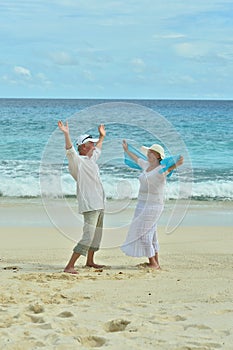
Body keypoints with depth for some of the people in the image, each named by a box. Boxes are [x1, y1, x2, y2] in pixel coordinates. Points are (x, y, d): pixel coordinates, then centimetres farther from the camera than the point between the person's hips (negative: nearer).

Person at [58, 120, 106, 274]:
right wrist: (66, 134, -42)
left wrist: (102, 136, 49)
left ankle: (90, 261, 37)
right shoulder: (77, 161, -10)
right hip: (89, 205, -10)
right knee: (88, 237, -17)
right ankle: (69, 266, -19)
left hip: (99, 204, 10)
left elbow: (98, 150, 39)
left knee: (97, 234, 20)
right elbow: (70, 151, -30)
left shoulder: (91, 159, 16)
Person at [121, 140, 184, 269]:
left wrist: (176, 164, -60)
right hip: (143, 204, 9)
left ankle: (153, 263, -2)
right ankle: (156, 263, 16)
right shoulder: (147, 166, 10)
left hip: (153, 206, -9)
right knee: (150, 234, 11)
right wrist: (127, 151, 44)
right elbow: (137, 159, 29)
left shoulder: (161, 169, -16)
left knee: (143, 233, -8)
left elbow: (169, 168, -38)